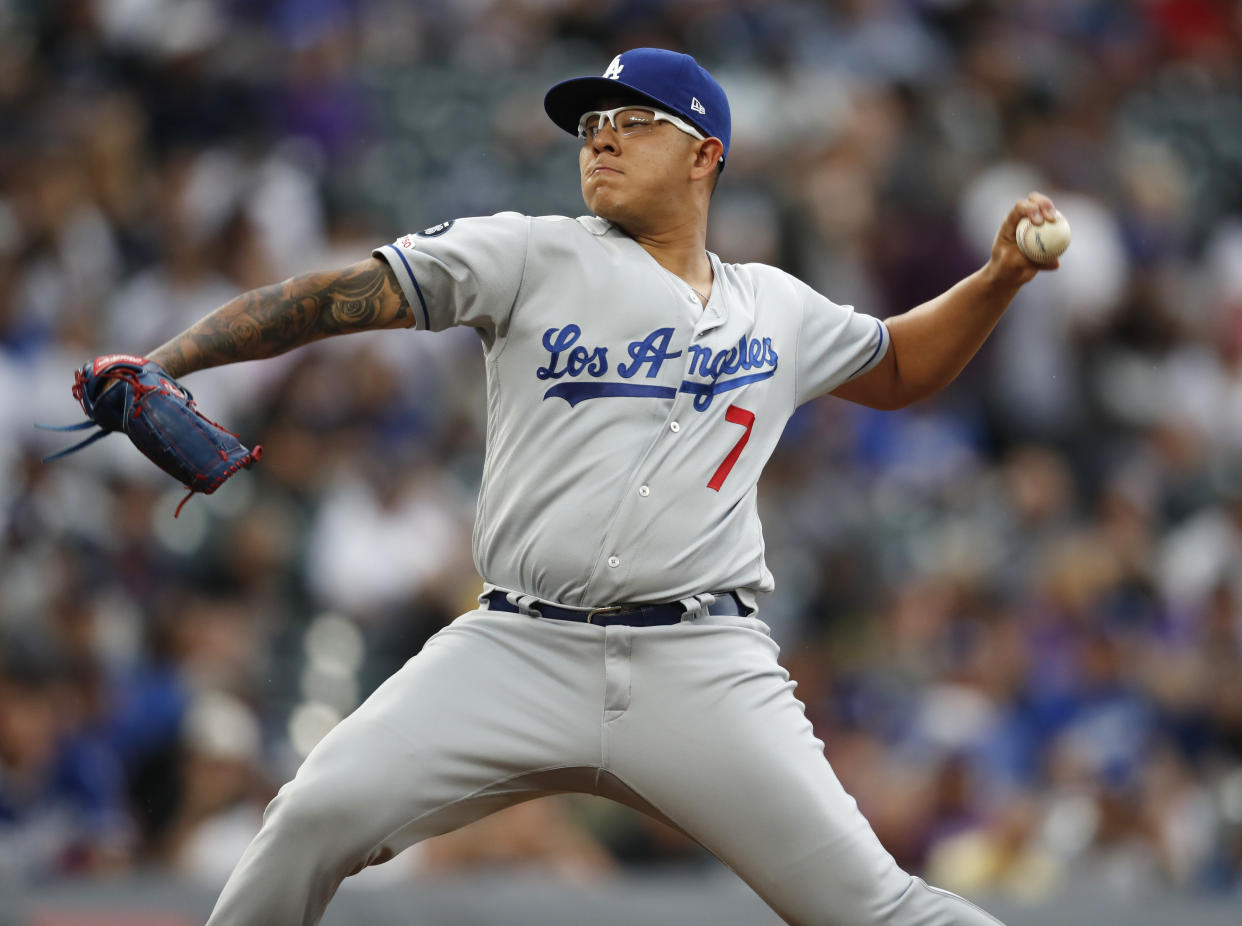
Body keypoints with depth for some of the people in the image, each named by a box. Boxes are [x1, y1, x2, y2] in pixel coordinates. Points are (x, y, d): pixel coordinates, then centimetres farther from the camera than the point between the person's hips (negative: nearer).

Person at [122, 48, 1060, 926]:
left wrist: (999, 279, 19)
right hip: (521, 656, -1)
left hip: (705, 668, 1)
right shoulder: (533, 256, 7)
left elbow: (898, 368, 36)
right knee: (322, 812, -20)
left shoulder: (775, 309, 18)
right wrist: (163, 363, -12)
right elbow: (338, 297, -1)